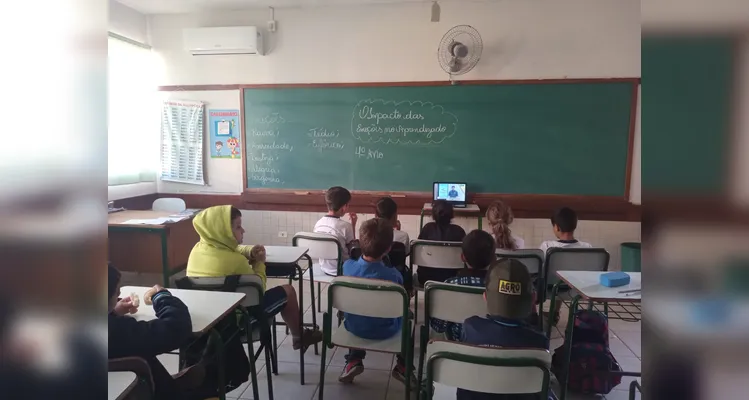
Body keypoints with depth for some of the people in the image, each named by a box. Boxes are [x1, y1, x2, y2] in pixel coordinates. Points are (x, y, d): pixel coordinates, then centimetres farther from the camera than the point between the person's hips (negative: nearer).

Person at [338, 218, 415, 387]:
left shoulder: (347, 266, -21)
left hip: (353, 326, 2)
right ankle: (402, 366, 31)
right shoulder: (393, 275, -29)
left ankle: (354, 360, 27)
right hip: (384, 331, -2)